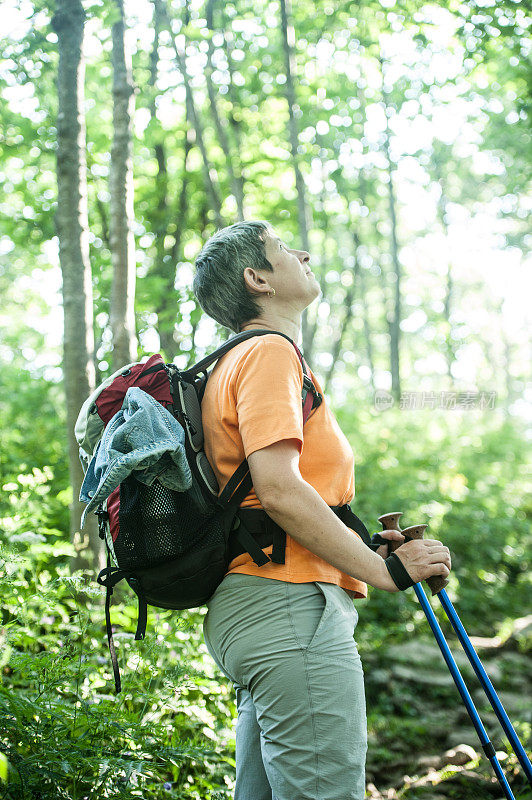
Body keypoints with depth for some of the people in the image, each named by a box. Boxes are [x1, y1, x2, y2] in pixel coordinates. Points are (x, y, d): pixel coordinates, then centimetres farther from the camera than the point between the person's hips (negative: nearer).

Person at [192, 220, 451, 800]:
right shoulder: (269, 351, -7)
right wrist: (383, 569, -12)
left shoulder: (237, 361, 25)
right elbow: (279, 489, -20)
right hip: (291, 602, -11)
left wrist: (364, 549, 13)